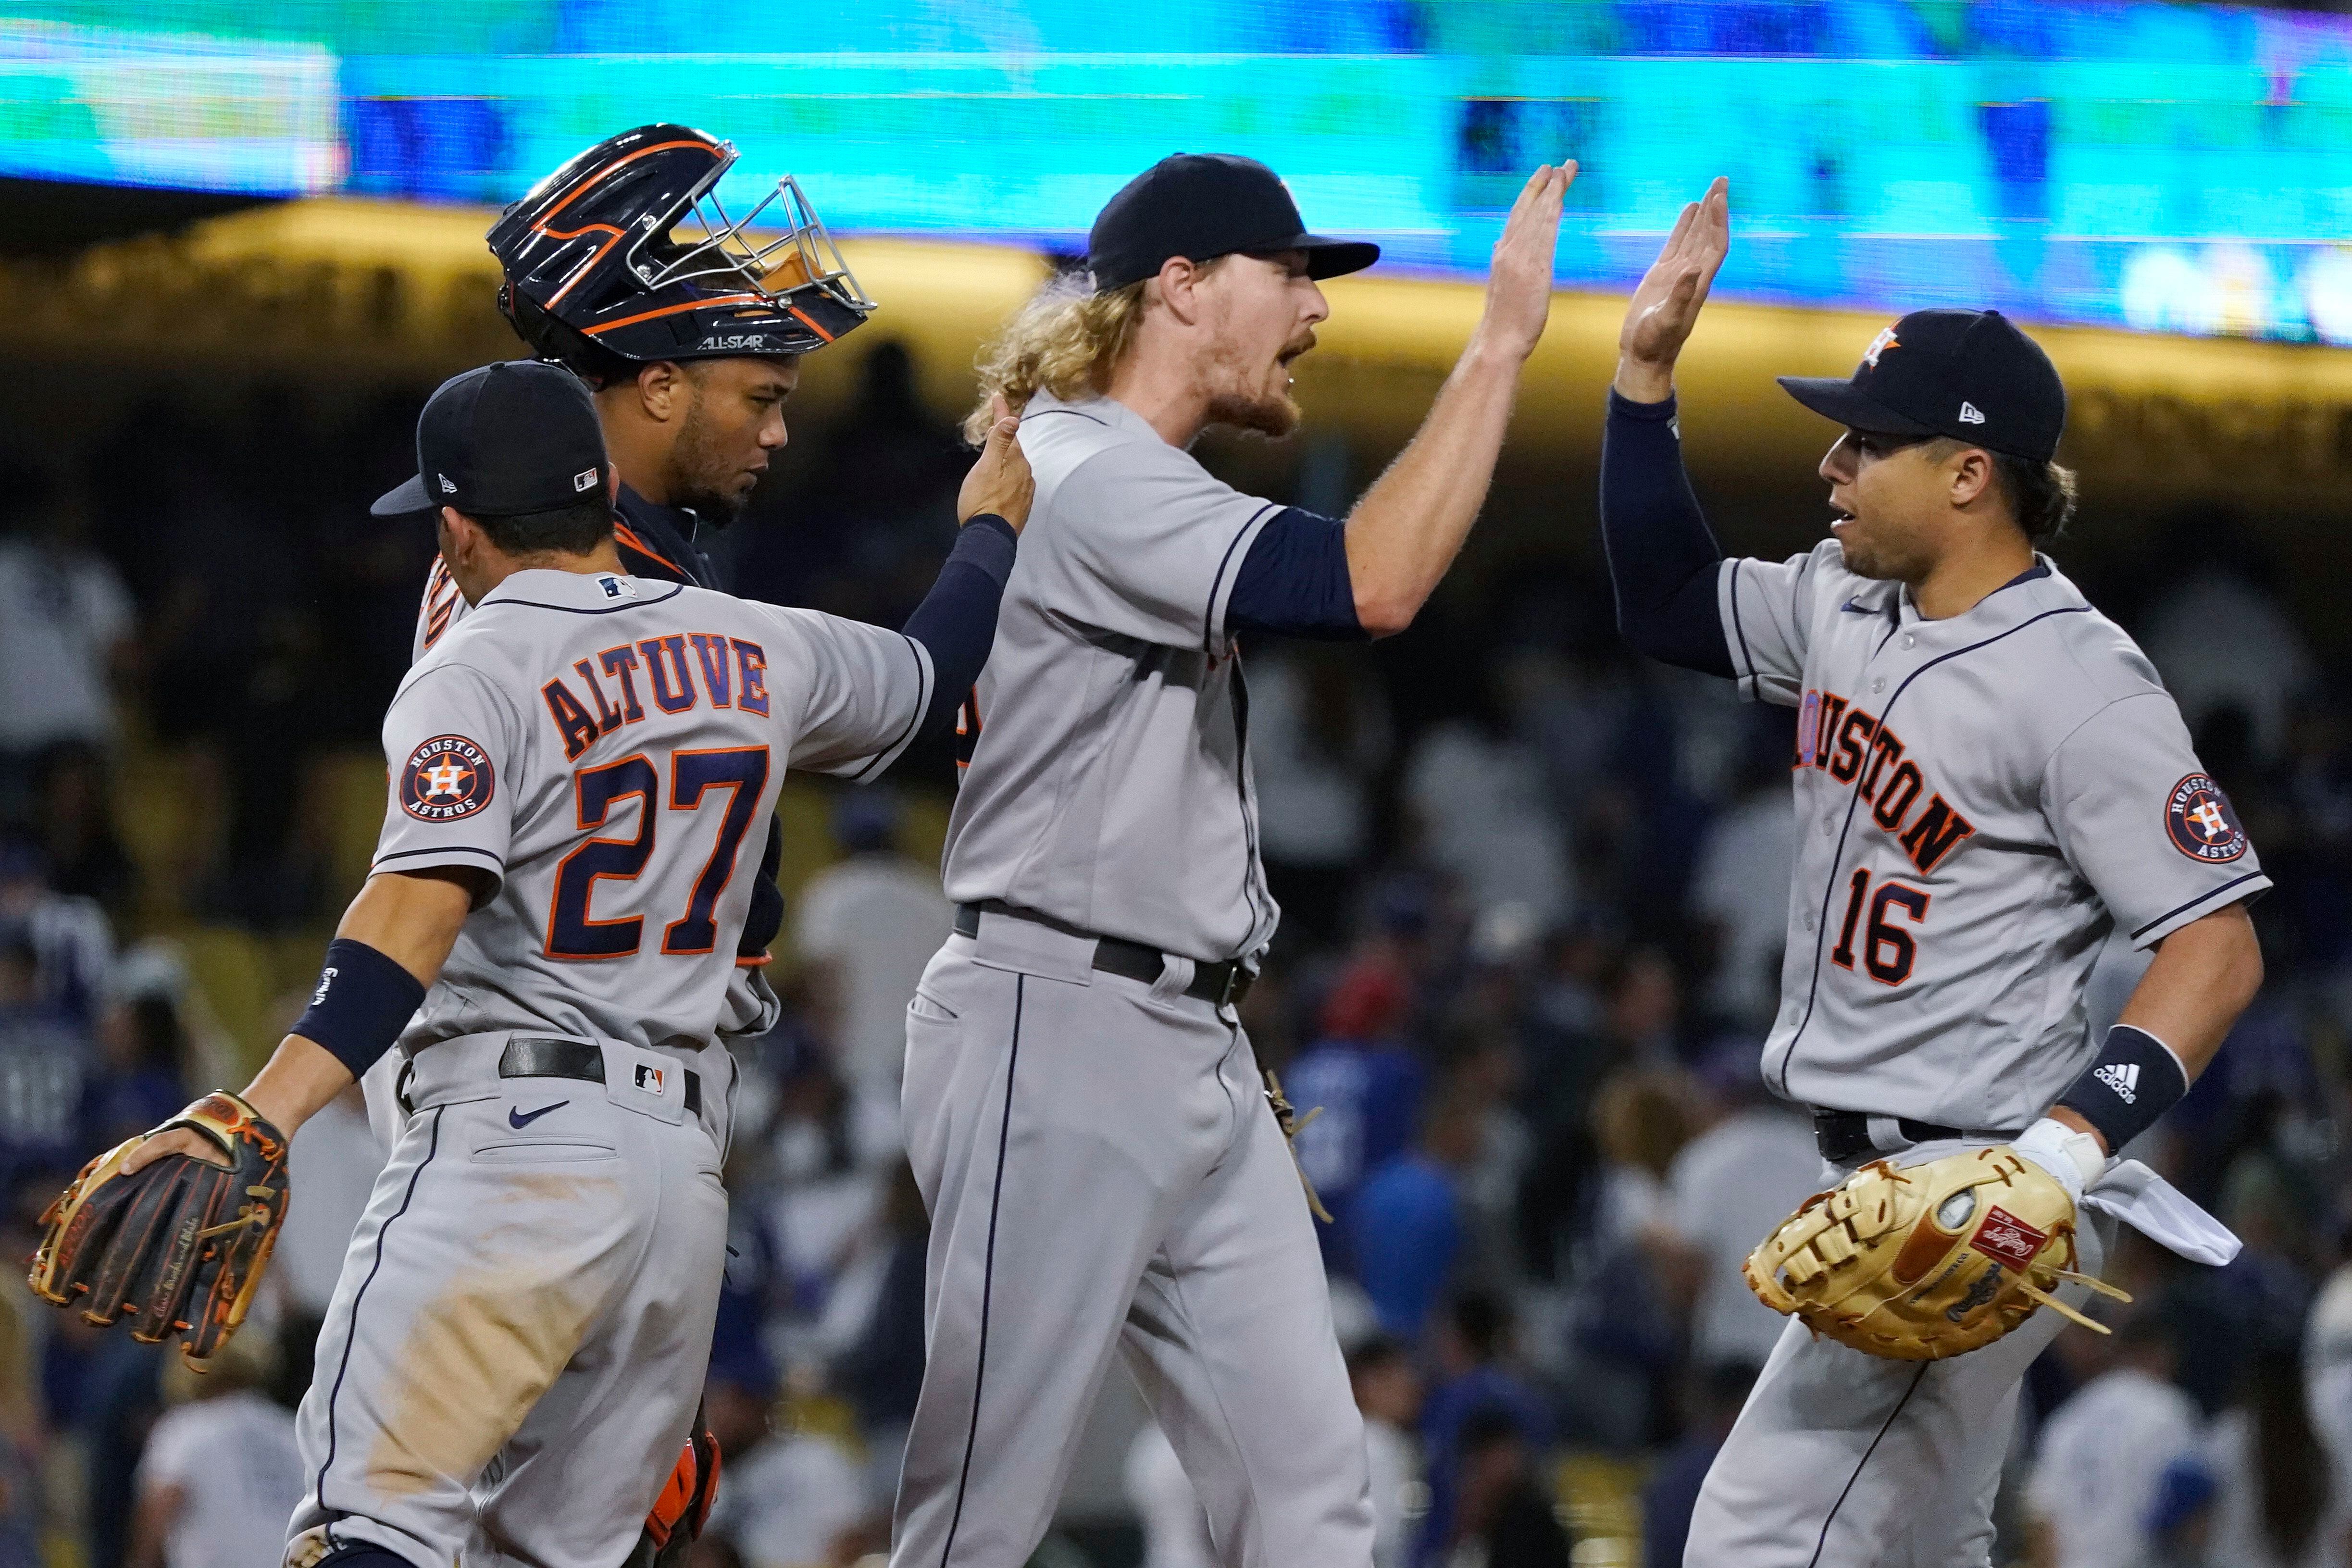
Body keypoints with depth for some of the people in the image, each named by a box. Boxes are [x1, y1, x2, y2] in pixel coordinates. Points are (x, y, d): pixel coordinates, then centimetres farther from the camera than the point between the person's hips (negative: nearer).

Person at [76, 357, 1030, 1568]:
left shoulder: (475, 676, -6)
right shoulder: (753, 653, 13)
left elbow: (415, 917, -19)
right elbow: (927, 678, 32)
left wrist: (264, 1116, -29)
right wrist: (990, 527, 52)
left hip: (512, 1144, -7)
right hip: (686, 1159, 7)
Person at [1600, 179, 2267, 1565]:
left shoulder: (2080, 684, -18)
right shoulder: (1846, 606, 8)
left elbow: (2218, 948, -19)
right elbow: (1670, 606, 25)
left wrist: (2068, 1146, -32)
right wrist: (1648, 374, 13)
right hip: (1873, 1181, 10)